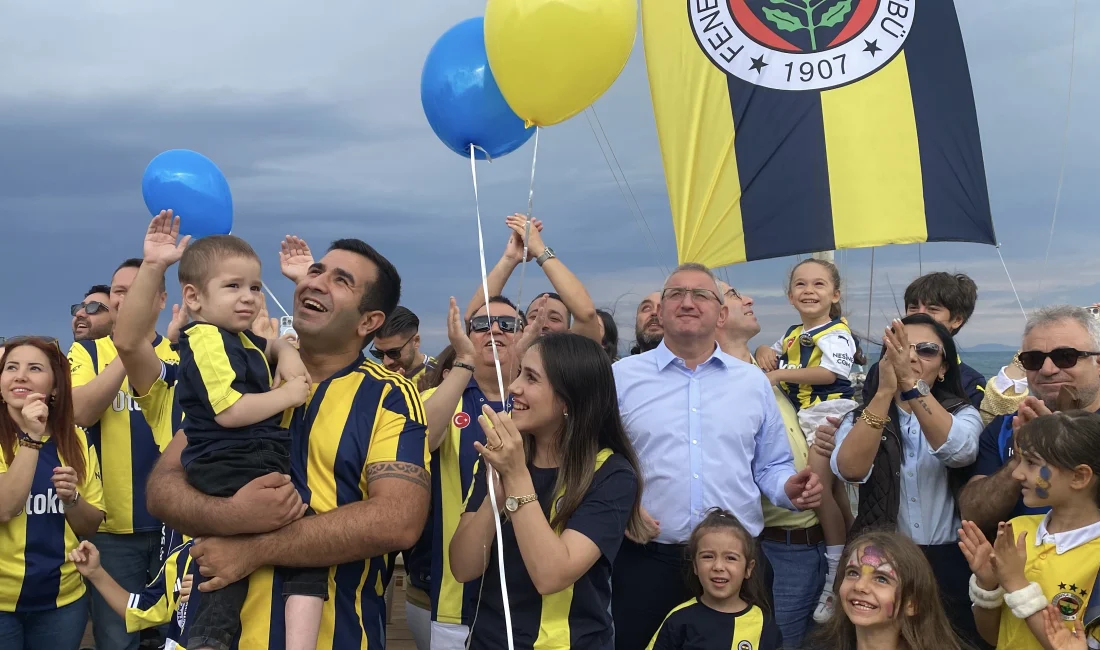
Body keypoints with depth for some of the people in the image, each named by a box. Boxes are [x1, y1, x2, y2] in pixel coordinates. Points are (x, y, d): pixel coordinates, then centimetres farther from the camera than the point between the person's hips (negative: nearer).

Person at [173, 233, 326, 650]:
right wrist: (291, 394, -9)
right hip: (232, 471, -10)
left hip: (256, 467, 10)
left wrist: (288, 355, 17)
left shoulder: (243, 341, 19)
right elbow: (229, 411, -21)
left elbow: (275, 345, 41)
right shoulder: (207, 339, -10)